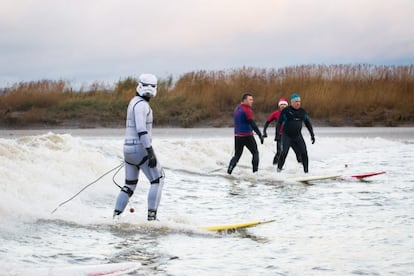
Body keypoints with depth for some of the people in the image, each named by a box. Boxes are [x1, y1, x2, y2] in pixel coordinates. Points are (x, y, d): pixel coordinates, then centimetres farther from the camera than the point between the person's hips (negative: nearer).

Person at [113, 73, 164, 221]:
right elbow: (141, 130, -23)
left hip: (128, 148, 9)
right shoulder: (141, 104, -13)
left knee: (130, 185, 15)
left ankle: (116, 215, 12)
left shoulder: (134, 102, 18)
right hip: (140, 148, -9)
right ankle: (152, 216, -5)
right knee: (157, 180, -1)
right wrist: (151, 152, -26)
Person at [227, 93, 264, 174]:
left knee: (237, 155, 12)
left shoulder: (237, 109, 12)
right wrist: (260, 135, -20)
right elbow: (253, 124, -19)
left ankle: (229, 170, -5)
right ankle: (255, 171, 2)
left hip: (237, 136, 7)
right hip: (247, 136, -7)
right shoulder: (247, 110, -13)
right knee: (255, 153, 8)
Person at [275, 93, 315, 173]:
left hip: (298, 136, 3)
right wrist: (277, 134, -15)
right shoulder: (286, 111, -7)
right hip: (287, 136, -3)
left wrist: (312, 135, 8)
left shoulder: (302, 112, 5)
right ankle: (279, 168, 3)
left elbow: (308, 123, 12)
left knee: (304, 152, -6)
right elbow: (279, 122, -6)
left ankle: (306, 170, 3)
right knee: (284, 152, -16)